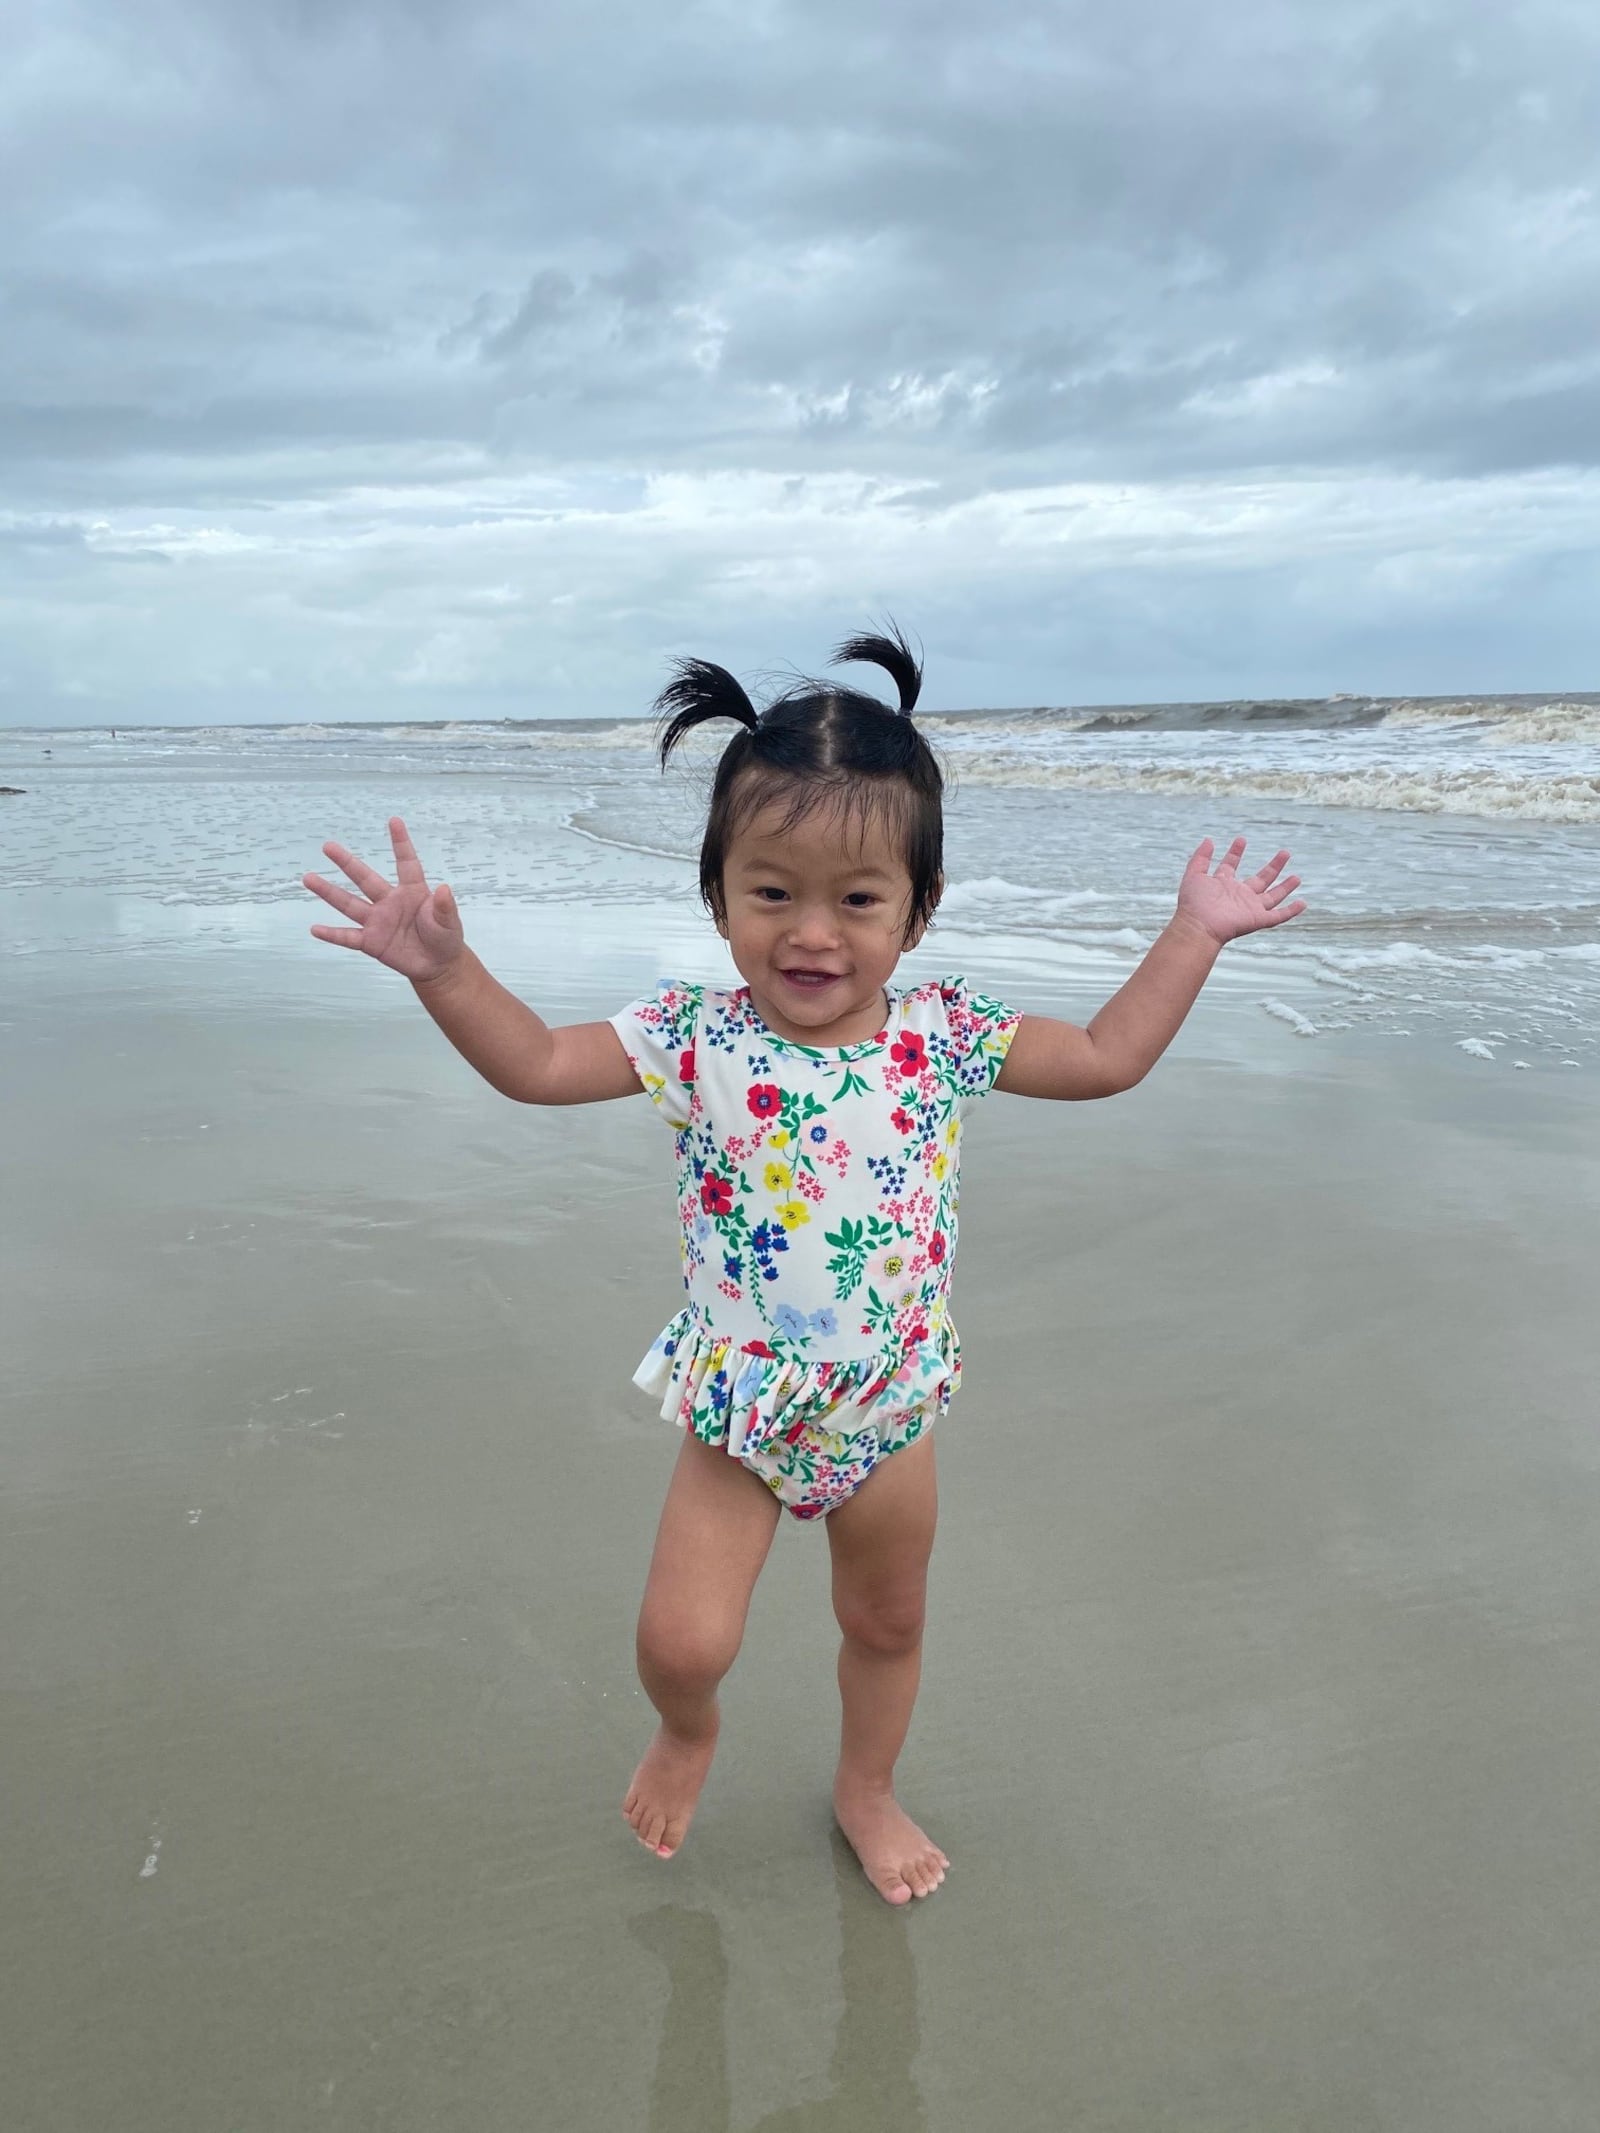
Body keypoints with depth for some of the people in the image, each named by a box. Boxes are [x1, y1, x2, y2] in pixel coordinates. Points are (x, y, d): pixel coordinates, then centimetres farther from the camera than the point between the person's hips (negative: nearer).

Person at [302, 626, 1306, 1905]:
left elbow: (1109, 1059, 0)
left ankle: (868, 1789, 52)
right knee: (683, 1639, -4)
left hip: (891, 1405, 2)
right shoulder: (694, 1039, -15)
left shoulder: (946, 1034, -11)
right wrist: (444, 967, -25)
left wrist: (1195, 933, -1)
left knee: (888, 1619, 21)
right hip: (740, 1408, -2)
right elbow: (536, 1064, -12)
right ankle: (686, 1733, 36)